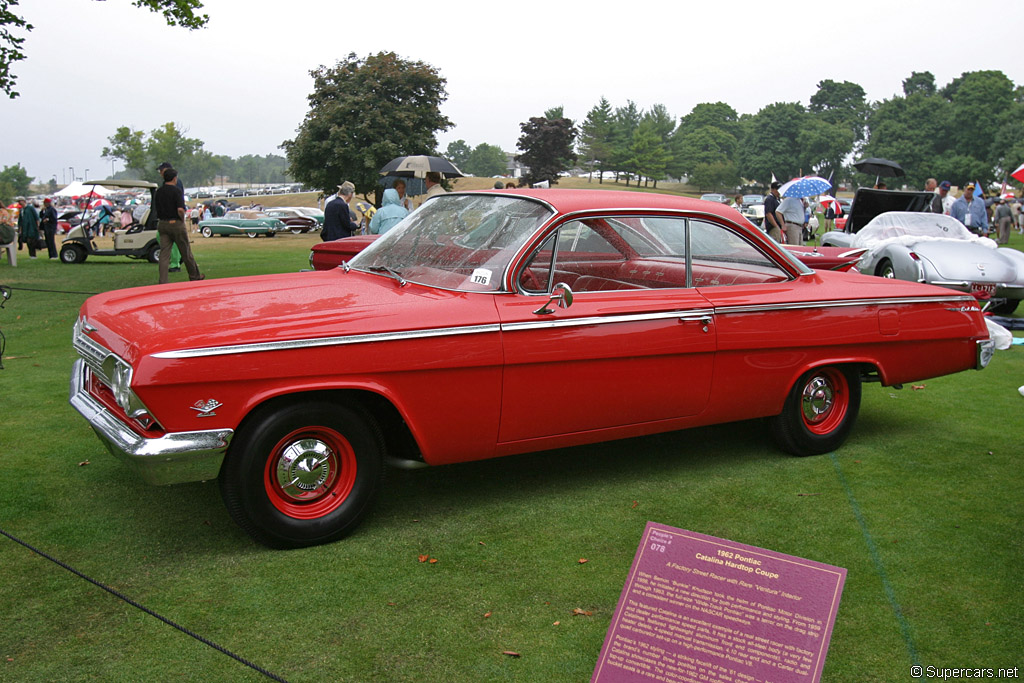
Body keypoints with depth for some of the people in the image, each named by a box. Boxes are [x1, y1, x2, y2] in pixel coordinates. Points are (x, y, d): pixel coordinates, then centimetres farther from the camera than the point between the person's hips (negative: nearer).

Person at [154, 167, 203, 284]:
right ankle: (194, 275, 24)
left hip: (162, 224, 6)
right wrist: (183, 219, -6)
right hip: (176, 224, -5)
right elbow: (180, 209, -23)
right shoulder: (176, 191, -13)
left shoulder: (159, 192, 8)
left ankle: (163, 282, -6)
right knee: (186, 252, 9)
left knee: (164, 253, 2)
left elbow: (156, 208, 14)